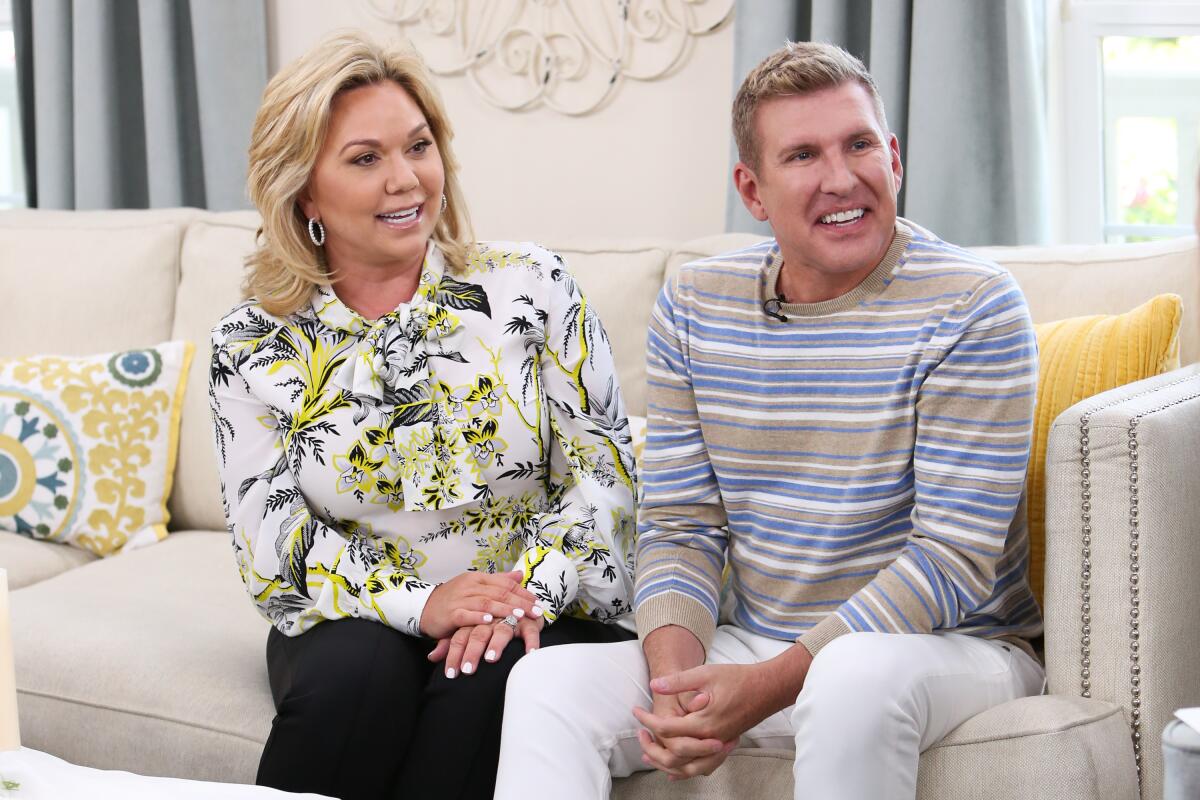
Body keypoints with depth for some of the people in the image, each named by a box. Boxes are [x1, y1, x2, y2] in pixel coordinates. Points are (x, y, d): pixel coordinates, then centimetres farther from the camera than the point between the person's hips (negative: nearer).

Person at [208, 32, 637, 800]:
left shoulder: (533, 286, 0)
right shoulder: (253, 346, 0)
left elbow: (603, 464, -3)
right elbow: (272, 547, -4)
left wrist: (530, 589, -19)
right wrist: (420, 602, -20)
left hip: (541, 617, 0)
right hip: (356, 625, 1)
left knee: (489, 677, -32)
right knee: (359, 670, -32)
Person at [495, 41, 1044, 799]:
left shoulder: (971, 306, -12)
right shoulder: (691, 306, 3)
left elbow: (955, 553, -18)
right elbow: (680, 527, 3)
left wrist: (769, 685, -24)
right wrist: (674, 675, -18)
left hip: (950, 646, -4)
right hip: (747, 645, 4)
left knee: (855, 677, -38)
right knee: (546, 681, -17)